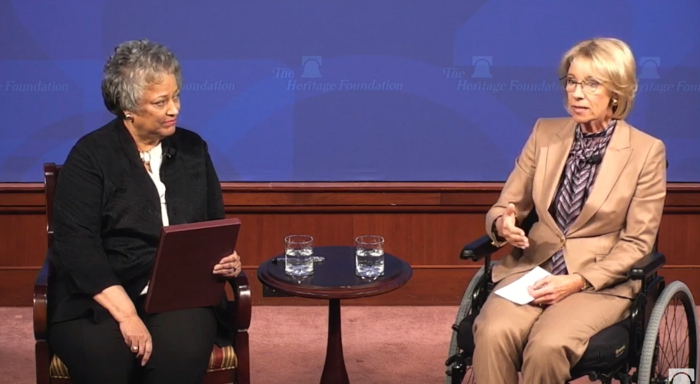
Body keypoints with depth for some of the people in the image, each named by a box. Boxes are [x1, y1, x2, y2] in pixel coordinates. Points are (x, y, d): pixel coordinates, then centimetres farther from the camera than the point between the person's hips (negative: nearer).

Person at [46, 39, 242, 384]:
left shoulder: (193, 148, 12)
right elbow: (77, 245, -11)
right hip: (98, 298, -3)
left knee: (182, 350, -31)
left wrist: (227, 258, -6)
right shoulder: (90, 155, -2)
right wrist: (125, 313, -22)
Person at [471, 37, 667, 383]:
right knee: (493, 333, -29)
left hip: (601, 280, -3)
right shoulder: (545, 133, 6)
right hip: (533, 268, 3)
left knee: (547, 345, -32)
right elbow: (505, 206, 10)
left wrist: (578, 281, -16)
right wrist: (503, 224, -15)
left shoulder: (646, 151, -4)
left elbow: (636, 243, -4)